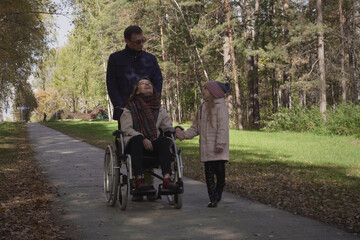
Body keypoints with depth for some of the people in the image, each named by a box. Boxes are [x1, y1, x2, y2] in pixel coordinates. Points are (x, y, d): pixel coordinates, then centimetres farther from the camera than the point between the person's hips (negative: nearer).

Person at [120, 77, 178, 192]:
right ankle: (139, 179, -40)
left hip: (152, 144, 3)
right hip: (134, 143, -3)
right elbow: (126, 129, -5)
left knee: (163, 140, -29)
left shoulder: (159, 110, 18)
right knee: (137, 138, -37)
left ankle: (166, 178, -40)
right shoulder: (130, 107, 6)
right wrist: (143, 139, -19)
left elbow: (168, 127, 13)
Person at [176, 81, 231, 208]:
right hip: (206, 148, 6)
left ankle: (217, 196, 16)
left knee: (220, 171, -2)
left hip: (218, 149, -6)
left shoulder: (220, 106, -6)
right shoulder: (202, 107, 17)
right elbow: (196, 127, 17)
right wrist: (184, 134, 1)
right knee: (209, 173, 3)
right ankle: (213, 199, 8)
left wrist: (220, 144, -19)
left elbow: (223, 127, -13)